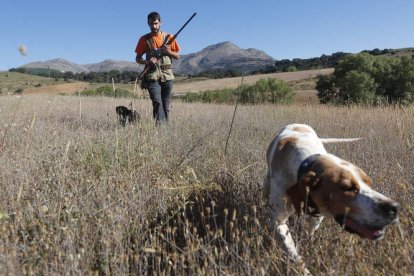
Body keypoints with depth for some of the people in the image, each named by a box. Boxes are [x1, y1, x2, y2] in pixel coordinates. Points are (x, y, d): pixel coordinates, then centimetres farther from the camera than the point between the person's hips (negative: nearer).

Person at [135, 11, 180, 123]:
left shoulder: (169, 37, 10)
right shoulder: (144, 39, 6)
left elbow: (177, 56, 13)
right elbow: (138, 58, 9)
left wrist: (169, 52, -7)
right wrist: (147, 62, -12)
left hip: (167, 76, 2)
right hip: (152, 76, -2)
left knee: (166, 105, 5)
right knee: (157, 103, -16)